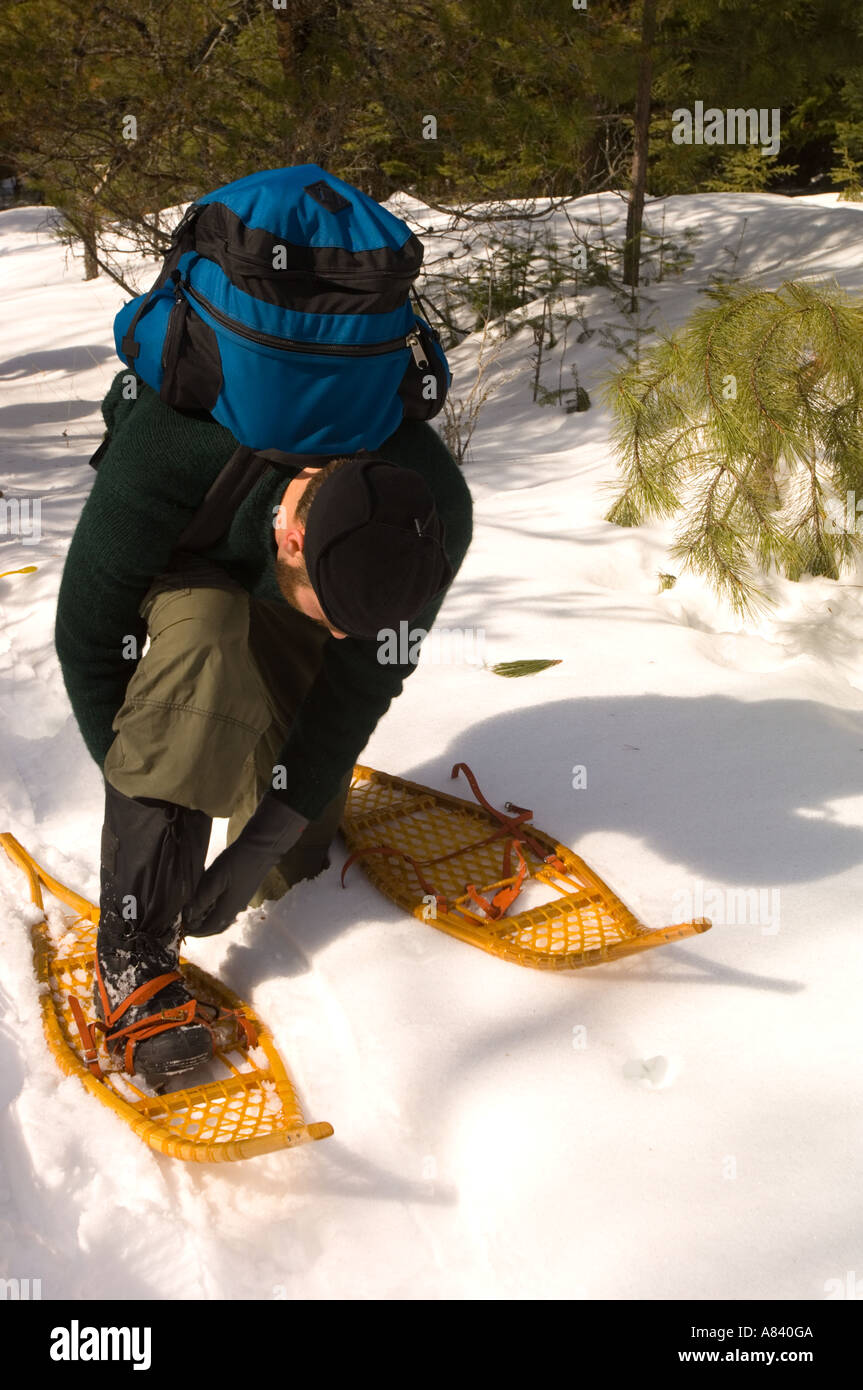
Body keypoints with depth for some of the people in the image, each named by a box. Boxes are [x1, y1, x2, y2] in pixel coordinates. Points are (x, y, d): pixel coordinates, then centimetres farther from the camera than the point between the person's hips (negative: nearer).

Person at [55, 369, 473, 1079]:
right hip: (181, 558, -2)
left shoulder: (435, 518, -34)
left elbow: (360, 688, -25)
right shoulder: (168, 455, -42)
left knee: (295, 868, -6)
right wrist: (143, 809, -28)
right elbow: (88, 635, -29)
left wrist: (263, 844, -26)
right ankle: (135, 949, -33)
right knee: (205, 629, -41)